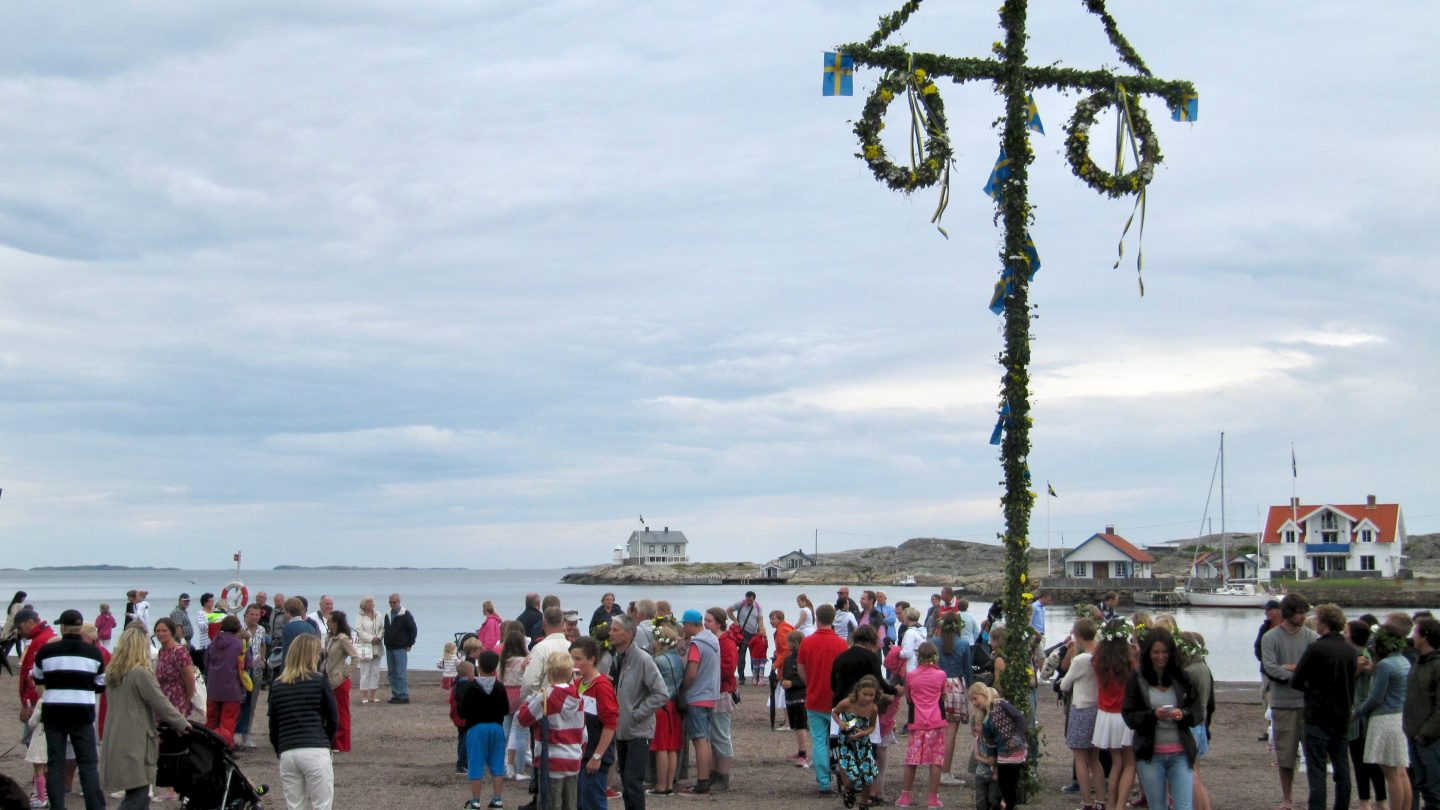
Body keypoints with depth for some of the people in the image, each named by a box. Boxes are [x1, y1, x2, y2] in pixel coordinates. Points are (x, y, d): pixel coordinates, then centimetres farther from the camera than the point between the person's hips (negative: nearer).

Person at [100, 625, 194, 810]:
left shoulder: (112, 674, 12)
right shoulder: (141, 674, -13)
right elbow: (161, 703, -11)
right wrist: (182, 724, 5)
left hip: (115, 743, 8)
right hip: (135, 744, -8)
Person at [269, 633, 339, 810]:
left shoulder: (277, 686, 12)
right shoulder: (319, 681, 1)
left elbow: (273, 727, 13)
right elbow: (333, 720, 3)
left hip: (287, 754, 4)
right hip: (315, 753, -4)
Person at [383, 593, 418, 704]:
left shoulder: (405, 615, -5)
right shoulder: (388, 615, 14)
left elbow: (413, 630, -5)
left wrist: (409, 645, -8)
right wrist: (386, 643, 14)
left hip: (401, 649, -7)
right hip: (389, 649, 7)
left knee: (400, 674, -9)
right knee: (391, 673, 8)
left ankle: (403, 696, -7)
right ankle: (396, 695, 14)